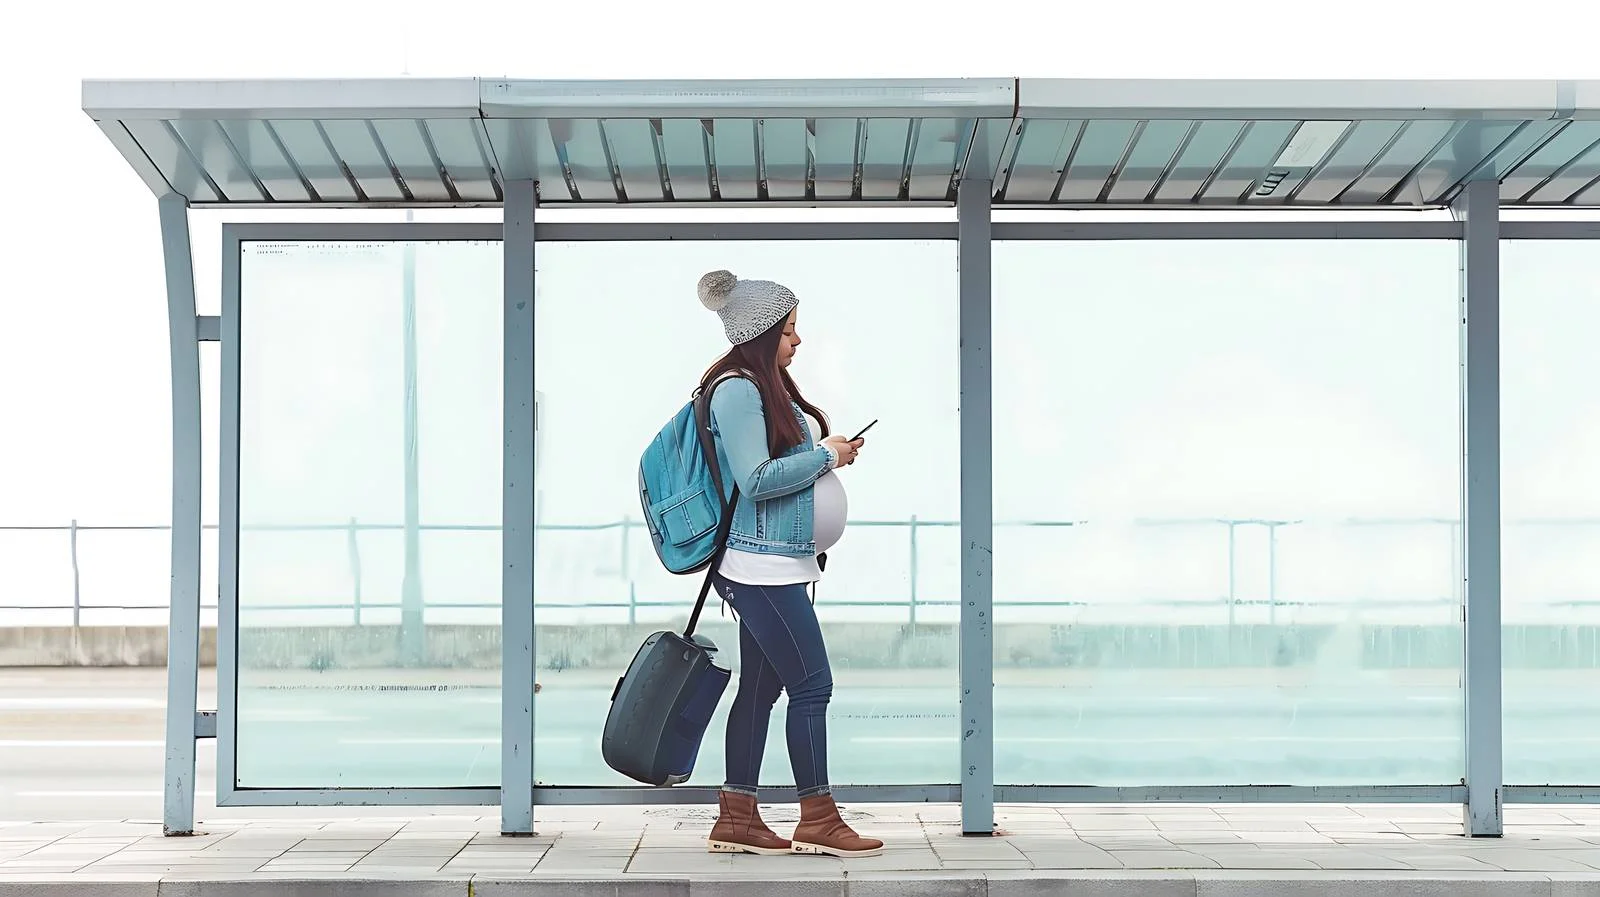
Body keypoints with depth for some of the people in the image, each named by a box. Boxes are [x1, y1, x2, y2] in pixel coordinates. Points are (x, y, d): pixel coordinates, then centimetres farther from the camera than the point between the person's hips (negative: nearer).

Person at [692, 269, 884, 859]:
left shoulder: (769, 387, 16)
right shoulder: (737, 390, -15)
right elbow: (756, 479, -20)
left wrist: (829, 454, 11)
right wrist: (827, 456, -12)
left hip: (778, 563, 10)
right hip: (763, 566, -10)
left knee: (761, 686, 10)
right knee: (811, 683, -6)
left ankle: (736, 820, 15)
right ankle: (817, 821, 2)